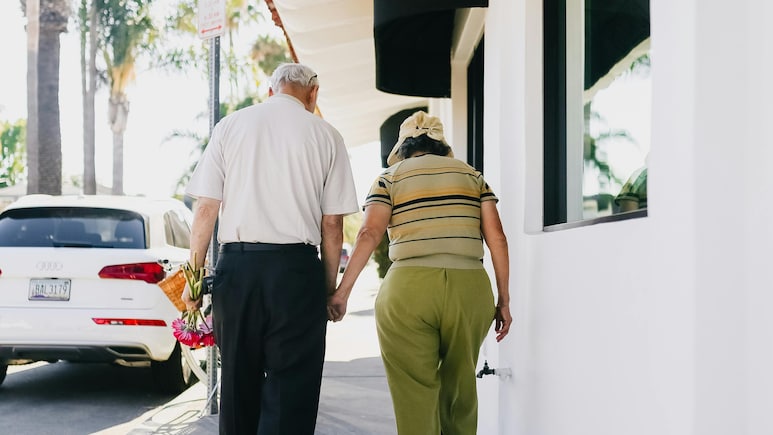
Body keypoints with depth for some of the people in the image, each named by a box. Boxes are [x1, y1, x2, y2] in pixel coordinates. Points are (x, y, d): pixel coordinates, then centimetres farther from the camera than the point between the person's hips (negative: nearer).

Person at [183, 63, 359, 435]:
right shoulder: (325, 135, 4)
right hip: (296, 268, -2)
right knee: (291, 389, 1)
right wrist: (330, 288, 9)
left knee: (238, 383, 13)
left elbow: (205, 209, 4)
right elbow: (332, 224, 1)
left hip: (236, 265, 2)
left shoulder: (230, 125, 8)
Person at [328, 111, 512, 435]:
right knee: (460, 388, 17)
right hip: (470, 289, 3)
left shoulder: (389, 178, 9)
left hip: (409, 290, -2)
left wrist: (342, 291, -4)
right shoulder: (471, 175, 15)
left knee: (415, 394, 2)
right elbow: (496, 237, 7)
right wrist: (503, 300, 11)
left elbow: (369, 234, -5)